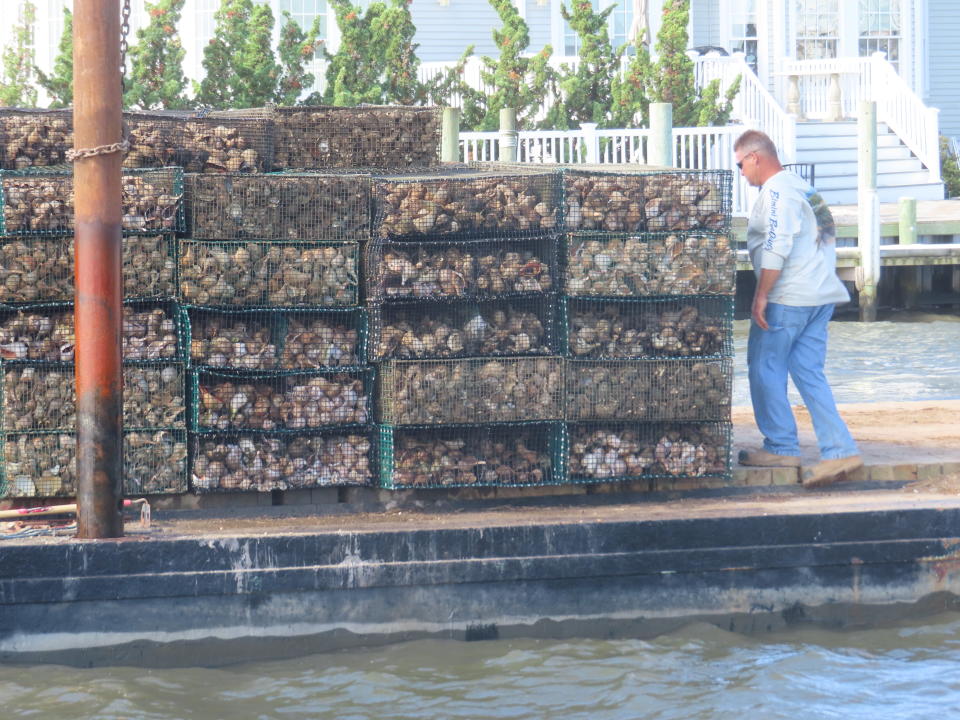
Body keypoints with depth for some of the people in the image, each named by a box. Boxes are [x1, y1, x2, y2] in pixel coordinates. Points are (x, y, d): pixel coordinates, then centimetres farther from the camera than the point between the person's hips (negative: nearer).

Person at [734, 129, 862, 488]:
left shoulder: (776, 191, -11)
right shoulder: (800, 187, 19)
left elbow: (777, 246, -22)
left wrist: (761, 295, -20)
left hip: (787, 297, -9)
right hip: (820, 296, 9)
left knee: (765, 368, 2)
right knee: (809, 374, 7)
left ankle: (781, 447, 6)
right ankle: (839, 450, -1)